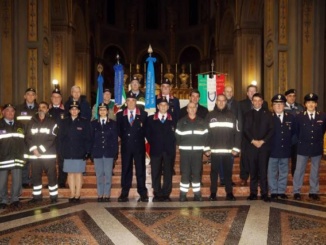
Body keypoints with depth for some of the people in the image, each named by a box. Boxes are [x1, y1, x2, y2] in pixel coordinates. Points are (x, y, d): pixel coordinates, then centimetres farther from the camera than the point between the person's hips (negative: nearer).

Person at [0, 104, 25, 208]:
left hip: (17, 158, 2)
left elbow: (24, 141, 17)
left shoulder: (20, 125, 15)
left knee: (17, 180, 1)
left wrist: (23, 154, 10)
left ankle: (15, 199, 13)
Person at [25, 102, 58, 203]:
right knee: (35, 176, 8)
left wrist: (41, 149, -11)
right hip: (34, 154, 3)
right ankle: (37, 196, 19)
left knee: (51, 176, -2)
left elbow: (53, 139, -5)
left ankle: (53, 196, 6)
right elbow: (28, 137, 6)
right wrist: (34, 149, -9)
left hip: (49, 154, -3)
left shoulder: (52, 122, 3)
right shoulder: (32, 122, 12)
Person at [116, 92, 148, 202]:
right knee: (125, 170, 4)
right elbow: (119, 130, 8)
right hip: (125, 146, 1)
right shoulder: (120, 115, 8)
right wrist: (124, 138, 0)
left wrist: (139, 138, 0)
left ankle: (143, 194, 6)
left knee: (140, 170, 1)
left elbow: (145, 129, 6)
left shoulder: (143, 114, 5)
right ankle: (124, 194, 8)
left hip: (139, 146, -1)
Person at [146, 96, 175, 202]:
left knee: (168, 173, 1)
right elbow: (147, 133, 8)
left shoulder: (173, 119, 6)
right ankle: (157, 194, 9)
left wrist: (171, 144, -1)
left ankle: (166, 194, 7)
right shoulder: (151, 119, 9)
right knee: (155, 173, 2)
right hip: (155, 150, 1)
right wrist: (153, 143, 2)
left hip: (169, 150, 0)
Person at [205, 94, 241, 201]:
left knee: (228, 172, 6)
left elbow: (237, 132, 5)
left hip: (228, 151, 1)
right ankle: (213, 193, 12)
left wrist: (236, 148, -3)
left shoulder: (231, 116, 7)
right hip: (214, 150, 0)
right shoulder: (210, 115, 5)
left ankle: (229, 193, 14)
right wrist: (206, 148, -5)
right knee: (214, 172, 4)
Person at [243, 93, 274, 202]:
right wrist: (253, 141, -9)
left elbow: (271, 129, 3)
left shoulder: (267, 114, 10)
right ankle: (253, 192, 8)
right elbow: (245, 130, 5)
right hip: (251, 146, 1)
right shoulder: (248, 114, 12)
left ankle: (264, 193, 1)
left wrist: (263, 141, -9)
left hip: (264, 145, -1)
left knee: (263, 170, -4)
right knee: (253, 170, 2)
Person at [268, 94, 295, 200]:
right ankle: (273, 192, 18)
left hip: (285, 150, 4)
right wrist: (268, 145, -9)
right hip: (272, 150, -3)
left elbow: (293, 132, 12)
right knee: (272, 173, 7)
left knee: (284, 172, 12)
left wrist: (288, 142, 5)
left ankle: (282, 191, 23)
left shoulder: (290, 117, 5)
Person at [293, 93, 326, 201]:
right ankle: (296, 192, 14)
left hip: (317, 148, 1)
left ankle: (314, 192, 22)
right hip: (303, 148, -1)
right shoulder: (299, 116, -4)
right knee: (299, 170, 4)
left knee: (315, 171, 11)